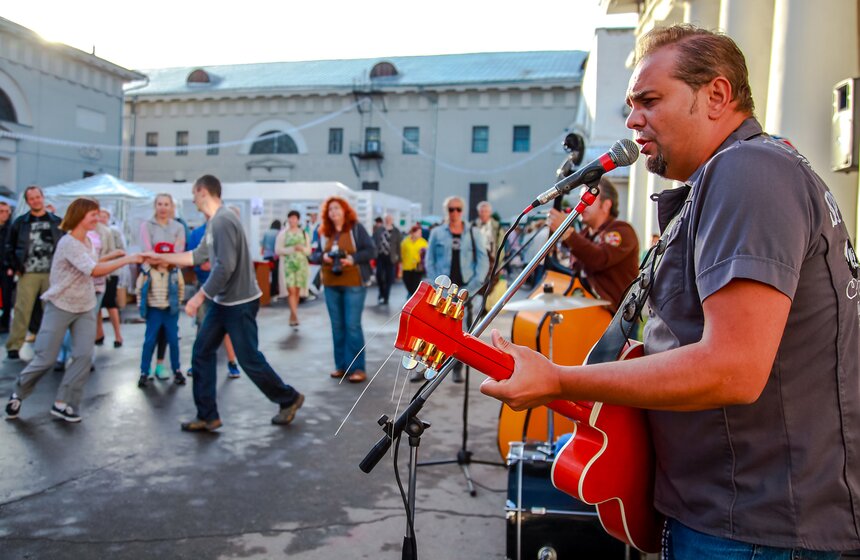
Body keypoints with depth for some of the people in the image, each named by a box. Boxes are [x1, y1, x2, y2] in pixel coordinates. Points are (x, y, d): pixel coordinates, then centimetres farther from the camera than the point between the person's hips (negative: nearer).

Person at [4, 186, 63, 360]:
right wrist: (13, 266, -2)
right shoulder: (20, 222, 5)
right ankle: (13, 346, 3)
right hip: (28, 273, -1)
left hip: (52, 273, 1)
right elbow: (10, 246, 8)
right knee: (22, 310, -3)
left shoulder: (57, 222, 6)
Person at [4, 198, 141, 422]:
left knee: (84, 356, -7)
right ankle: (17, 394, 25)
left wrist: (114, 256, 3)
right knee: (45, 359, 0)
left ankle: (63, 403, 2)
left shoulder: (87, 241, 6)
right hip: (59, 307, -7)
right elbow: (95, 271, -29)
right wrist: (127, 259, -30)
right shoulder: (68, 243, -21)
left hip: (85, 308, 7)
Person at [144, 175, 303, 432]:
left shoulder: (223, 220, -20)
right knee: (202, 353, 8)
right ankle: (207, 417, 16)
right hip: (222, 302, 10)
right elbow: (197, 255, 22)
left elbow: (225, 267, -26)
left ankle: (289, 399, 20)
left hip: (240, 303, -10)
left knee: (249, 359, 0)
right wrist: (162, 257, 25)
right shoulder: (214, 222, 12)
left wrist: (199, 297, -21)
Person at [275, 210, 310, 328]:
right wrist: (292, 249, -14)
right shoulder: (283, 233, 1)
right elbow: (277, 250, -3)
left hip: (301, 264, 3)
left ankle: (292, 316, 17)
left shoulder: (304, 233, 9)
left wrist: (302, 249, -11)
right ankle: (295, 316, -16)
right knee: (291, 290, -13)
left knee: (297, 291, 6)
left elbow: (309, 250, 11)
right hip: (288, 264, -3)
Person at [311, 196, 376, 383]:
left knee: (352, 325, -6)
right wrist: (323, 257, -9)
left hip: (353, 284, -5)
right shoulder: (324, 232, 9)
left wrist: (353, 259, -19)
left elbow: (371, 250, -7)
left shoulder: (356, 227, -4)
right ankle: (342, 365, 19)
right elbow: (315, 254, 13)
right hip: (331, 285, 5)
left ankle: (358, 368, 1)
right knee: (337, 326, 9)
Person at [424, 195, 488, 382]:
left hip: (465, 289, 0)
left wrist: (473, 287, -8)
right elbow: (429, 261, 5)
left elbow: (483, 261, 2)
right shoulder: (437, 233, 7)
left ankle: (458, 369, 13)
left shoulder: (474, 233, 7)